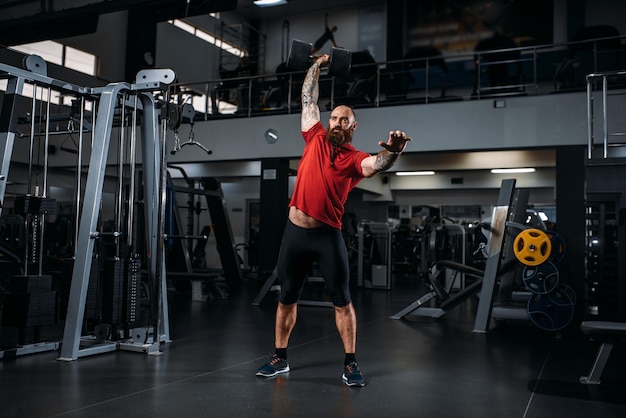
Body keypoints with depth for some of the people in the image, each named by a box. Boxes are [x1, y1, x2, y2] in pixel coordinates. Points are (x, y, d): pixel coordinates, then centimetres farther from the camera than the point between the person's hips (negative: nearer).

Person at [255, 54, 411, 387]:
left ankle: (350, 364, 12)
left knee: (342, 301, 2)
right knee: (286, 298, 12)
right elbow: (308, 100, 17)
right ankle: (279, 358, 25)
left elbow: (376, 164, -24)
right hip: (295, 232, 4)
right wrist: (317, 65, 22)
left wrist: (392, 152, -45)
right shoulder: (316, 139, 8)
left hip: (327, 236, -3)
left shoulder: (354, 158, -2)